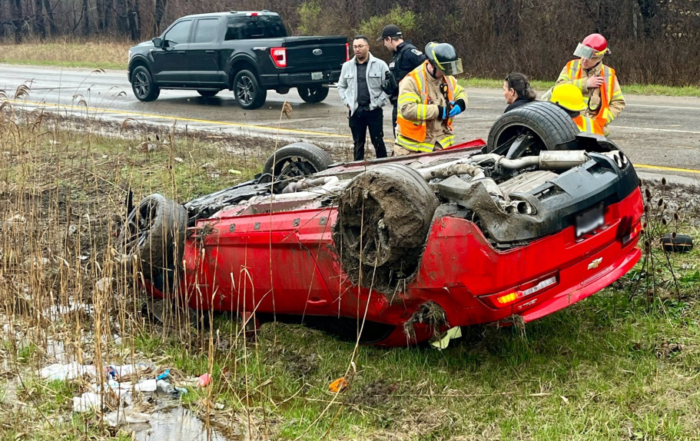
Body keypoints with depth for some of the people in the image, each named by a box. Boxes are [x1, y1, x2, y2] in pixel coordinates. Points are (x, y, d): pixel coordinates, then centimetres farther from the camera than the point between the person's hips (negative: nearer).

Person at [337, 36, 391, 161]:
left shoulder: (380, 65, -3)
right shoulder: (347, 66, 9)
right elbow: (341, 86, 18)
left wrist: (378, 103, -9)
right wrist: (347, 102, 5)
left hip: (374, 111, -3)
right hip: (355, 111, 4)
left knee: (378, 142, 1)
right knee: (358, 143, 10)